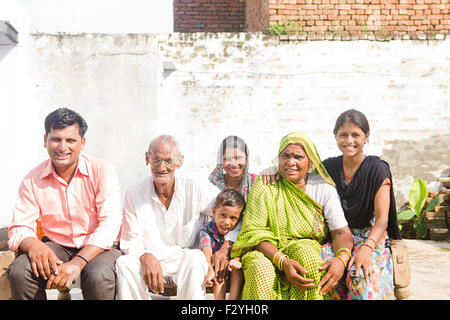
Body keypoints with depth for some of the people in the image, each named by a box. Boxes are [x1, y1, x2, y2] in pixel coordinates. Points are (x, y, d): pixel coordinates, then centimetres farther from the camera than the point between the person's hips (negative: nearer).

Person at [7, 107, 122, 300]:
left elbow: (109, 224, -18)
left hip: (97, 248, -3)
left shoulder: (102, 171, -9)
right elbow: (19, 228, -2)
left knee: (99, 278, -35)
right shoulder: (33, 180, 0)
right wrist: (34, 244, -28)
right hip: (56, 247, 3)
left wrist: (77, 262, -32)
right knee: (18, 272, -26)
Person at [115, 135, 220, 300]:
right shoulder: (134, 193, 2)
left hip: (185, 257, -1)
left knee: (195, 260, -35)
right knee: (124, 264, -29)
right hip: (149, 259, 2)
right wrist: (146, 258, -21)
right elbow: (131, 242, 1)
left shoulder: (196, 187, -4)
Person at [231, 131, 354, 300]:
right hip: (266, 253, -1)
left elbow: (341, 232, -3)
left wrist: (341, 259, -28)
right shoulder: (265, 186, -3)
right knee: (261, 270, -34)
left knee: (306, 253, -33)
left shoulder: (324, 188, 1)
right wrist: (282, 261, -27)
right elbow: (253, 232, -10)